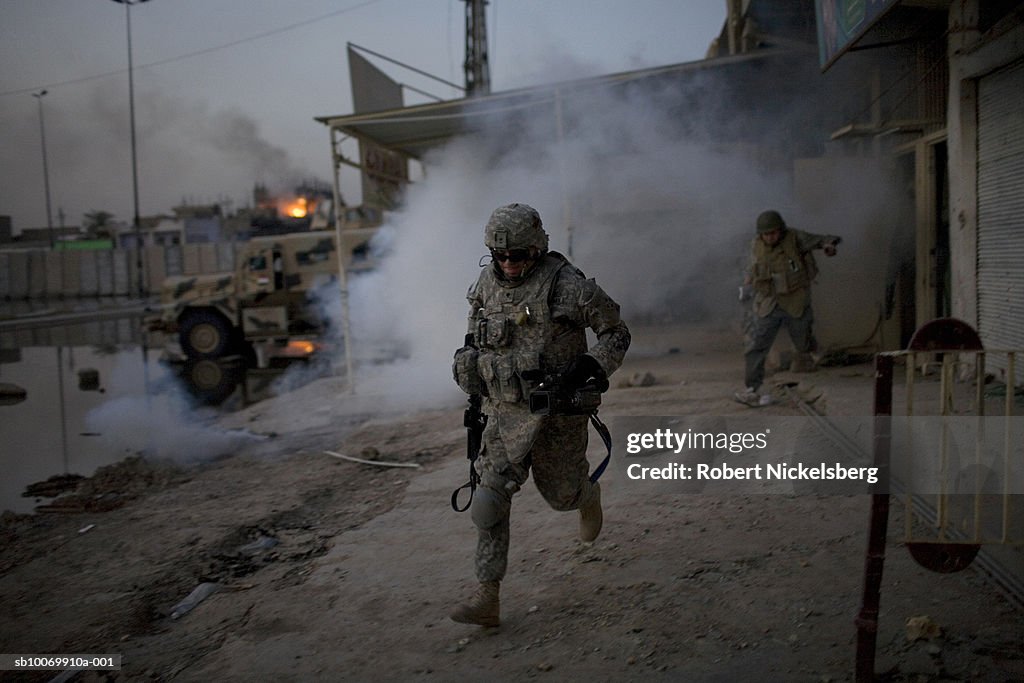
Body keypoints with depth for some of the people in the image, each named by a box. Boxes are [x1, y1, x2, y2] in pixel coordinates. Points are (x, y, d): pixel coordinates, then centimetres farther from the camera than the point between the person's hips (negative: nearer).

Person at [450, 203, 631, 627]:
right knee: (490, 501, -2)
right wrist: (470, 368, 15)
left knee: (560, 493, 11)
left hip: (555, 412, -4)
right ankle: (487, 599, 5)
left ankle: (589, 496, 50)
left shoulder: (565, 285, -15)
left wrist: (589, 367, -22)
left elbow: (617, 333, -8)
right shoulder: (487, 284, 3)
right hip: (504, 412, 5)